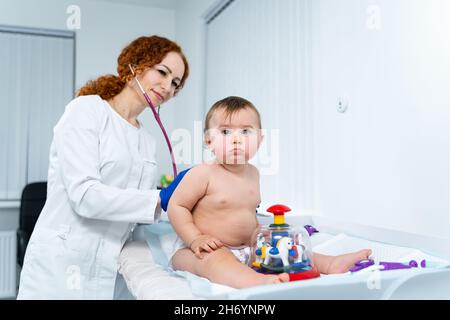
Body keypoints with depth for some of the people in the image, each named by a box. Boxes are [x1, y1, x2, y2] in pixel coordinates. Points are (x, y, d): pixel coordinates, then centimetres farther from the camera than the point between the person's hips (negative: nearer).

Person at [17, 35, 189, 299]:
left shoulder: (148, 142, 11)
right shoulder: (87, 110, -8)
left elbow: (134, 210, 8)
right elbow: (85, 195, -19)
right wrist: (161, 199, -18)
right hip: (62, 267, -6)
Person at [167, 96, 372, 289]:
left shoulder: (253, 173, 8)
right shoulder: (202, 174, -15)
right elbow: (176, 206, -11)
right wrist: (196, 239, -20)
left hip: (246, 248, 8)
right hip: (207, 248, -8)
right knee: (214, 258, -38)